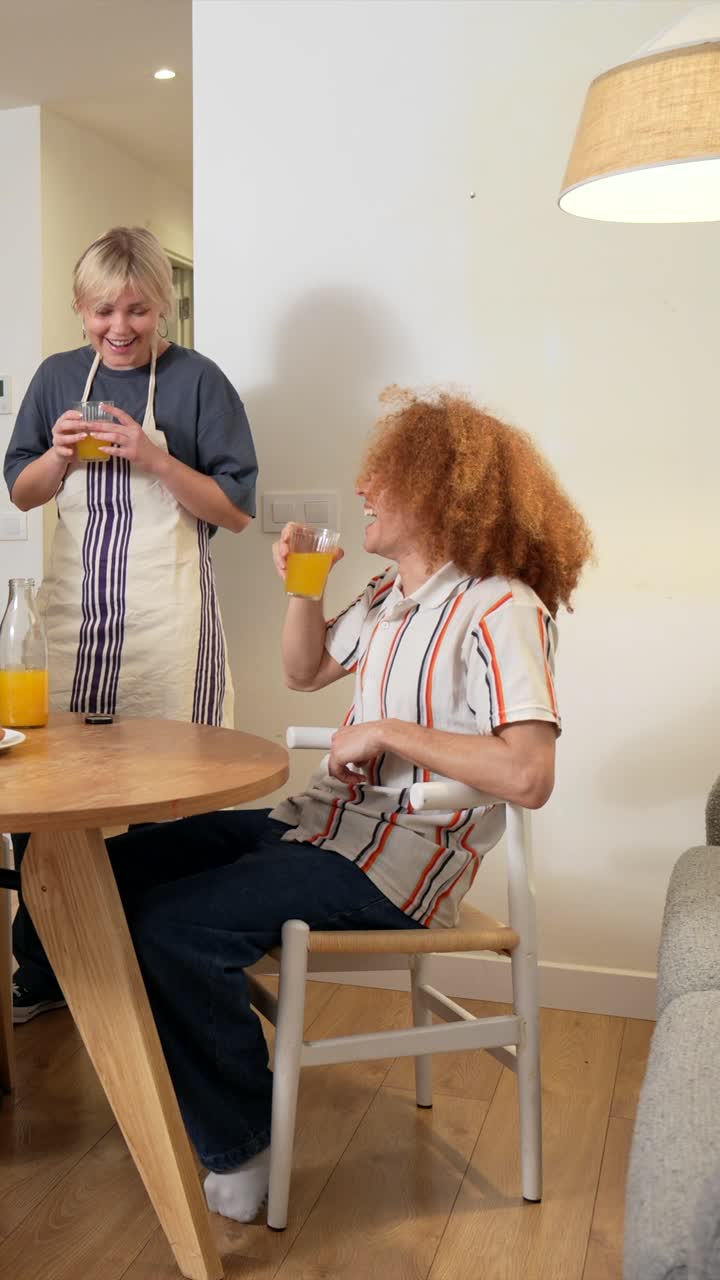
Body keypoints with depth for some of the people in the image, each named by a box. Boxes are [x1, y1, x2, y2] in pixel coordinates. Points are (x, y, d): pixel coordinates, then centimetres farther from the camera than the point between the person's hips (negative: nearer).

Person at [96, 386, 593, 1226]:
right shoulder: (389, 594, 11)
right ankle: (189, 1076, 17)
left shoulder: (501, 609, -16)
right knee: (121, 865, 6)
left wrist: (389, 731, -20)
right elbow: (305, 671, 26)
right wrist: (302, 589, 8)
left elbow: (528, 777, -27)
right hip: (326, 822, 9)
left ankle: (237, 1150, 0)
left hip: (399, 859, -9)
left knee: (173, 925, -23)